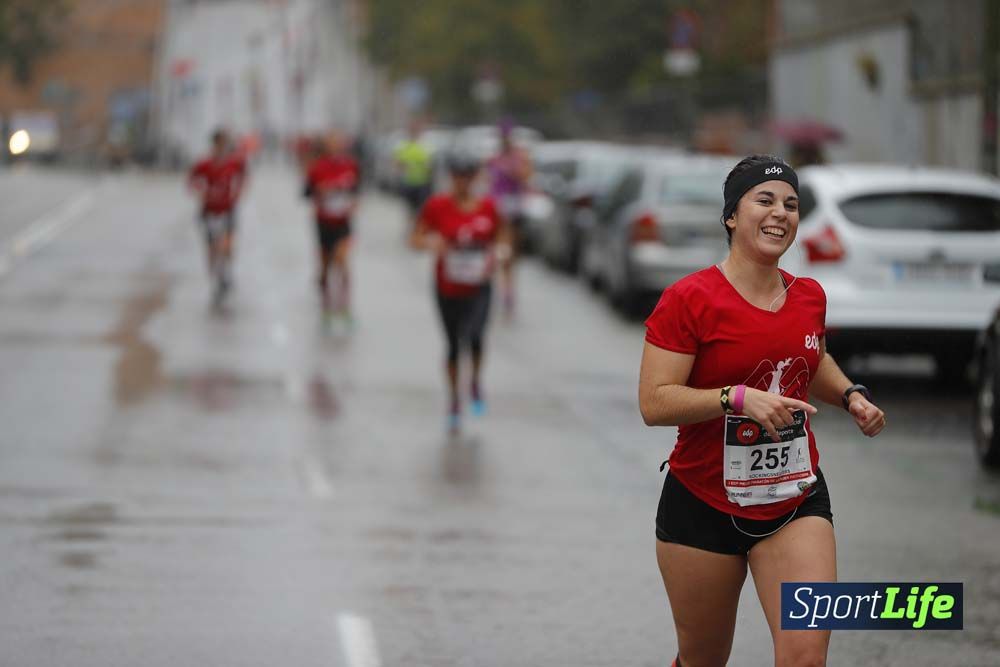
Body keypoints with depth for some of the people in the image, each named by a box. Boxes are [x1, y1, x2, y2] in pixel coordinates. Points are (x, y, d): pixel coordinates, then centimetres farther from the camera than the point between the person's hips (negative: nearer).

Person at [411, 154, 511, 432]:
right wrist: (431, 242, -25)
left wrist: (495, 252, -9)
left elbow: (502, 236, 12)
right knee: (453, 345, 11)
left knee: (474, 336, -23)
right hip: (448, 288, 0)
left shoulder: (487, 206, -2)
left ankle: (476, 381, 8)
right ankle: (454, 401, 31)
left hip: (478, 287, 0)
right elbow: (416, 238, -3)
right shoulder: (437, 206, -6)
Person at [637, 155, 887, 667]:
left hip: (797, 503, 3)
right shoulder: (688, 300, -13)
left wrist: (850, 395, 8)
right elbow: (653, 402, -19)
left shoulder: (810, 296, 5)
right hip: (704, 505, -3)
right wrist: (738, 398, -30)